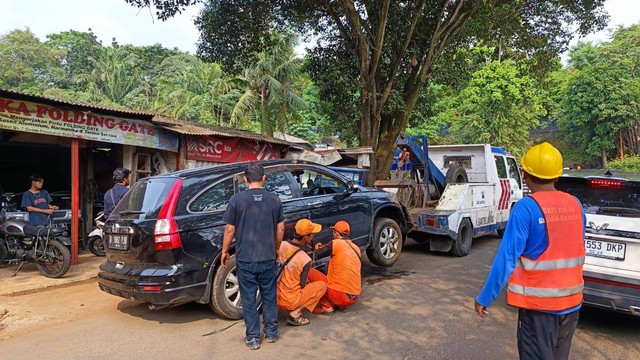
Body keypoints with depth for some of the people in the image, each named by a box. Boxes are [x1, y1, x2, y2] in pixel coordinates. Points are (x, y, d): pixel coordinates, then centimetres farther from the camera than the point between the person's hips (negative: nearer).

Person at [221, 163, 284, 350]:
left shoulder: (237, 199, -9)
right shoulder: (274, 199, -1)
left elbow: (229, 230, -6)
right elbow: (280, 229, 6)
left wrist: (225, 251, 8)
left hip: (245, 259, -2)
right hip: (268, 258, 3)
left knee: (249, 300, 9)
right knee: (269, 297, 17)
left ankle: (253, 338, 18)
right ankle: (271, 333, 28)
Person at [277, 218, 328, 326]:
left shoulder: (281, 245, -8)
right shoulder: (306, 260, -22)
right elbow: (302, 285, -9)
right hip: (289, 302, -7)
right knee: (322, 285, 7)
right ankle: (295, 314, -3)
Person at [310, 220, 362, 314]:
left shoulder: (336, 243, -9)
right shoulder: (356, 248, 11)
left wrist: (318, 248, 25)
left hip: (340, 295, -7)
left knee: (310, 272, 3)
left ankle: (326, 306, 0)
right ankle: (342, 305, 13)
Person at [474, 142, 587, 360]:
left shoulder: (526, 208, -19)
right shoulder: (575, 205, 0)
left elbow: (507, 259, -20)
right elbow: (577, 253, 12)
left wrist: (484, 298, -12)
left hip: (538, 303, -6)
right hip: (571, 301, 6)